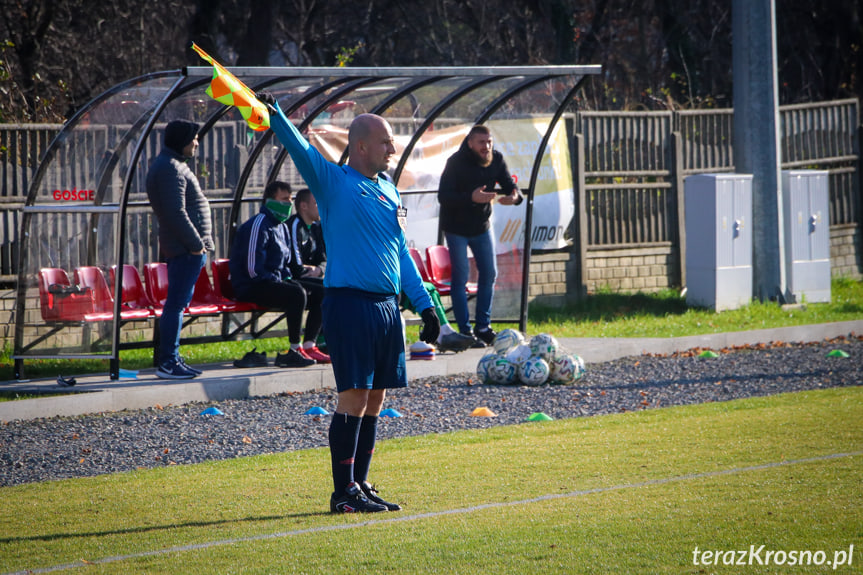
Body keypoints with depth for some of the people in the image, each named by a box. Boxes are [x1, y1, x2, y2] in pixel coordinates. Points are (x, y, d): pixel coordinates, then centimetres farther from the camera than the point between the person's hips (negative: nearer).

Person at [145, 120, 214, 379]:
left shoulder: (173, 165, 20)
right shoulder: (170, 169, -15)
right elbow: (176, 212, -22)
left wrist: (200, 242, 19)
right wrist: (196, 244, -19)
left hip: (189, 248, 11)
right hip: (185, 249, -11)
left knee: (178, 303, 13)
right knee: (176, 304, -9)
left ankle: (172, 359, 17)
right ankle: (167, 362, -9)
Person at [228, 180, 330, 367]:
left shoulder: (281, 227, 18)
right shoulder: (258, 225, -14)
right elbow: (253, 269, -20)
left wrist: (287, 278, 7)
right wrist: (279, 282, -16)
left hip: (275, 281, 10)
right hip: (251, 287, -10)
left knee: (320, 293, 1)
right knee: (297, 294, -33)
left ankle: (309, 346, -2)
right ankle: (295, 350, -28)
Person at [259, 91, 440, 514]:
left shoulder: (389, 193, 17)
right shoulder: (332, 181, -3)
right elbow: (300, 150, -20)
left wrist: (424, 304, 19)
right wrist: (275, 117, -39)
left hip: (387, 305, 7)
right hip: (350, 301, -7)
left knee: (374, 399, 9)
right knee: (354, 397, -8)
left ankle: (360, 484, 17)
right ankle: (343, 491, -4)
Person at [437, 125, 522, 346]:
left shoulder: (496, 160, -8)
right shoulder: (456, 162, -22)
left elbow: (510, 185, -6)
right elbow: (443, 196, -29)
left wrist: (515, 196, -32)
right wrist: (471, 197, -45)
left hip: (482, 226, 5)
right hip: (456, 227, -5)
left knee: (489, 274, 6)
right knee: (460, 276, -6)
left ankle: (483, 327, 17)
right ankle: (465, 331, -2)